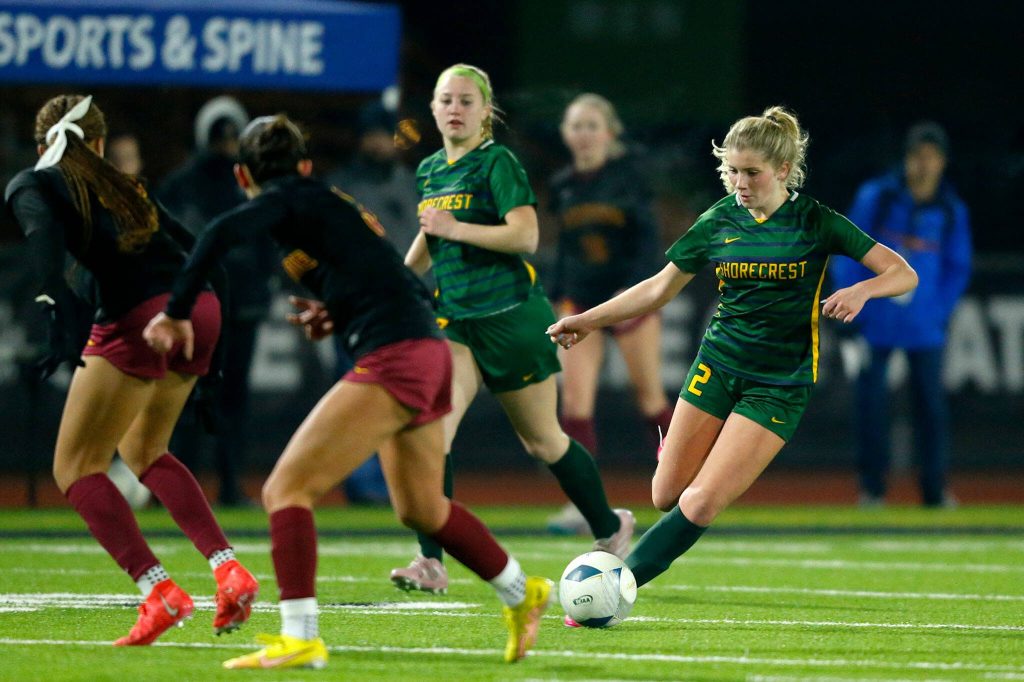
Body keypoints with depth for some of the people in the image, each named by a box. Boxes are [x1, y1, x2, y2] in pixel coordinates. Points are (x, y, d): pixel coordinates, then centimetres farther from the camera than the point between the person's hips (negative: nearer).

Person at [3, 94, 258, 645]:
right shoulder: (123, 186, 28)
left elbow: (45, 240, -10)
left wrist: (60, 320, -23)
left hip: (138, 318, -6)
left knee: (76, 468, 4)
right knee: (142, 449, 26)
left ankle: (159, 590, -13)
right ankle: (228, 569, 12)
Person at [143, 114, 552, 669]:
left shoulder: (288, 200, -2)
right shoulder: (332, 203, 22)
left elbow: (223, 234, -22)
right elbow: (399, 286, 26)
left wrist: (177, 312, -16)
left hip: (391, 361, -9)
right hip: (429, 354, 9)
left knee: (286, 489, -11)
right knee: (420, 509, 29)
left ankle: (300, 639, -22)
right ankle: (522, 594, 46)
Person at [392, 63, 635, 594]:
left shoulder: (497, 163, -10)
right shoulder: (430, 171, 12)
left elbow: (525, 235, -21)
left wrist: (456, 229, -22)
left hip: (510, 316, -6)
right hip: (454, 320, 6)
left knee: (542, 440, 8)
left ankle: (610, 530, 32)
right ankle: (430, 562, -21)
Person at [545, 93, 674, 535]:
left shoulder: (627, 176, -4)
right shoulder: (562, 185, 8)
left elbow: (649, 237, -8)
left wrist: (635, 288, -19)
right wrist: (557, 298, 13)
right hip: (580, 301, 3)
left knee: (649, 395, 4)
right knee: (574, 397, -10)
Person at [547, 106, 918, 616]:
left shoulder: (816, 223, -7)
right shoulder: (719, 221, 2)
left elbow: (903, 274, -8)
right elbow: (660, 288, 13)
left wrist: (861, 290, -29)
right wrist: (588, 320, 8)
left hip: (778, 385, -3)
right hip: (717, 366, 3)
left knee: (700, 505, -15)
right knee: (666, 496, 3)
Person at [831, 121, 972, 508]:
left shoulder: (951, 211, 2)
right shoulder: (876, 197, -3)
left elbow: (958, 268, 11)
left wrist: (941, 312, 0)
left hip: (924, 327, 1)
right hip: (874, 322, -1)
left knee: (930, 400, 2)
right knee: (871, 398, -1)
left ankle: (935, 488, 11)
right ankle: (871, 487, 9)